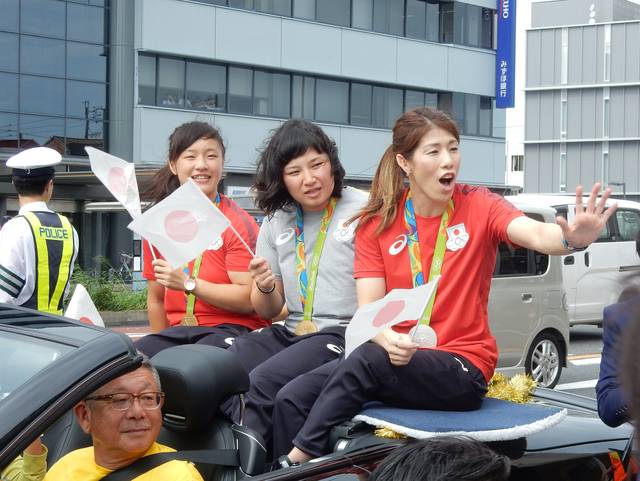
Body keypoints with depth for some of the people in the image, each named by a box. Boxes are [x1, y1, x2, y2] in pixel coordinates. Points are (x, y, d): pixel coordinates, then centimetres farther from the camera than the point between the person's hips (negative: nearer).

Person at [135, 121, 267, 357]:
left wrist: (188, 283, -18)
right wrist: (162, 345, 8)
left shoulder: (237, 223, -4)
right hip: (180, 330, 5)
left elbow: (249, 300, -14)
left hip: (233, 329, -4)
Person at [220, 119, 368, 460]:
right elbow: (269, 312, 16)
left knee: (263, 381, -27)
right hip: (291, 332, 6)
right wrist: (265, 288, -7)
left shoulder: (362, 210, -6)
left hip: (344, 334, -6)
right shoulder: (276, 221, 12)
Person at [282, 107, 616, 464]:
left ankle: (298, 461, -19)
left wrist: (572, 239, -48)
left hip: (462, 367, -2)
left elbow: (535, 234, -23)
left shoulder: (478, 207, -3)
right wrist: (388, 340, -28)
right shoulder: (376, 223, 2)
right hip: (398, 358, 3)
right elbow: (369, 311, -4)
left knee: (366, 362, -31)